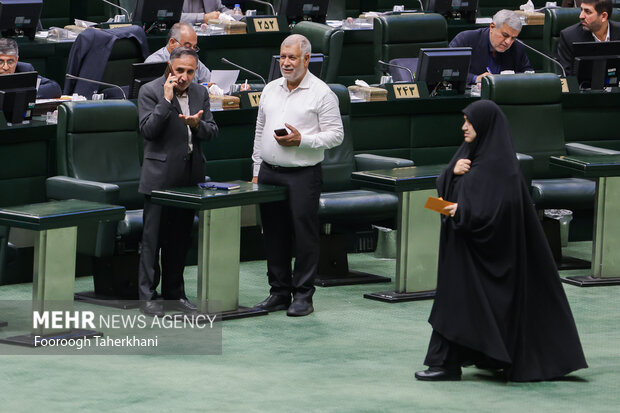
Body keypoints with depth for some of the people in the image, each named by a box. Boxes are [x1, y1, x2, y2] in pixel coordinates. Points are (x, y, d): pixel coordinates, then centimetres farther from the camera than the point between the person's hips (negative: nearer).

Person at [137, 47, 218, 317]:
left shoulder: (200, 93, 9)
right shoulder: (150, 92, -6)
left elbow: (212, 132, 8)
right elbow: (148, 130, -15)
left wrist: (197, 124, -13)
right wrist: (167, 100, -18)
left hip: (189, 177, 5)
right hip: (160, 176, -5)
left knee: (180, 238, 10)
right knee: (153, 237, -2)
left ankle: (175, 292, 18)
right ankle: (148, 296, 2)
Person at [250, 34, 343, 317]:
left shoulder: (321, 93, -4)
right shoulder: (270, 90, 13)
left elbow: (336, 135, -7)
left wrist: (301, 140, -18)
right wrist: (257, 171, 15)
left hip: (303, 174, -6)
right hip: (269, 172, 6)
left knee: (304, 234, -4)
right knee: (274, 234, 8)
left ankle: (303, 295, 2)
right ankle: (279, 292, 16)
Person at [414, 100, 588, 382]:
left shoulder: (499, 163, -16)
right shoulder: (469, 152, 11)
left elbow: (500, 205, -24)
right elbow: (444, 188, 11)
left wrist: (462, 212, -25)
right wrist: (453, 171, -9)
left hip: (479, 248, -9)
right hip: (462, 242, 9)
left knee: (458, 296, -9)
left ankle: (447, 363, -6)